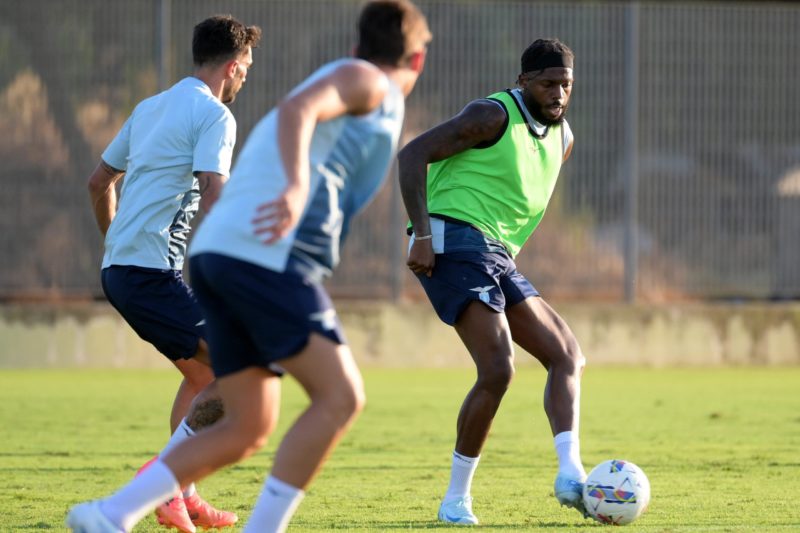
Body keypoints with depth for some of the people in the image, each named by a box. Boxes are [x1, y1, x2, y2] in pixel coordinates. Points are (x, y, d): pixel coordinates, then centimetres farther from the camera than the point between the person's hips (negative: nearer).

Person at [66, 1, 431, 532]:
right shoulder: (368, 80, 5)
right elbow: (296, 109, -16)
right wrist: (296, 188, -31)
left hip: (217, 253, 9)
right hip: (267, 256, -9)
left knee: (249, 430, 8)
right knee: (341, 398, -11)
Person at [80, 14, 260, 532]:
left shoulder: (150, 108, 20)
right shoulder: (214, 115, -7)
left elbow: (99, 180, 28)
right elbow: (213, 200, -19)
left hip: (120, 267, 10)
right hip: (152, 271, -10)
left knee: (203, 373, 20)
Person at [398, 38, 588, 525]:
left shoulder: (562, 138, 17)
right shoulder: (494, 115, -8)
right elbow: (413, 155, -13)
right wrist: (422, 235, -19)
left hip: (497, 257, 9)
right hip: (456, 242, -9)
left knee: (567, 356, 1)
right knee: (498, 369, -20)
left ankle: (570, 475, -11)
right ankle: (456, 500, -11)